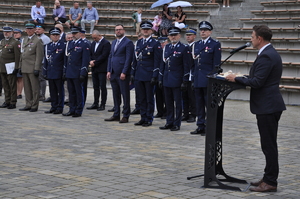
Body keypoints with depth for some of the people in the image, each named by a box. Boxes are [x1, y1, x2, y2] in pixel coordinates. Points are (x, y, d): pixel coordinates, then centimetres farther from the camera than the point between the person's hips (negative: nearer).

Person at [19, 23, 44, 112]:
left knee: (35, 88, -2)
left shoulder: (38, 40, -7)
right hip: (25, 68, 7)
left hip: (32, 68, -7)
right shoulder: (24, 39, 16)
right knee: (27, 88, 10)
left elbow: (39, 56, -12)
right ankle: (28, 105, 16)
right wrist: (20, 66, 15)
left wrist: (37, 69, -16)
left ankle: (34, 106, 3)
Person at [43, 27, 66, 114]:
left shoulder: (63, 45, -2)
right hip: (50, 73, 5)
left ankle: (60, 108, 5)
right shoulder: (47, 46, 13)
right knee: (52, 91, 9)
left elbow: (65, 60, -3)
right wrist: (45, 72, 10)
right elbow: (46, 60, 15)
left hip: (59, 73, -5)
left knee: (60, 91, 1)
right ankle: (54, 107, 16)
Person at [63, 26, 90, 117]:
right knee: (71, 92, 11)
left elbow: (85, 60, -10)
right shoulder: (69, 44, 15)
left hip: (77, 74, -7)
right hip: (69, 73, 7)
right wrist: (64, 71, 13)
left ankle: (79, 111, 5)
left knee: (79, 92, 0)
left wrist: (83, 73, -16)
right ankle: (72, 110, 17)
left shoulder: (84, 45, -5)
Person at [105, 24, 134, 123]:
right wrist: (109, 71, 10)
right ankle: (116, 114, 18)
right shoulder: (114, 42, 18)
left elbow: (128, 58, -12)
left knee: (125, 95, -2)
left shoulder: (128, 42, -6)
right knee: (115, 95, 11)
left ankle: (125, 116, 3)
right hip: (113, 74, 7)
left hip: (123, 74, -7)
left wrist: (124, 72, -17)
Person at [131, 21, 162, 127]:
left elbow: (157, 61, -9)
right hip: (139, 75, 6)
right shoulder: (138, 42, 13)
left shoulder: (155, 44, -5)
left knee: (149, 98, 1)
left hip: (149, 75, -6)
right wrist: (132, 73, 12)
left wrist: (155, 76, -14)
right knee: (141, 98, 10)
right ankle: (143, 117, 17)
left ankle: (149, 119, 7)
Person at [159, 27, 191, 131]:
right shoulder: (166, 48, 12)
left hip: (177, 80, -6)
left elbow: (187, 66, -8)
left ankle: (177, 124, 7)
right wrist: (161, 79, 11)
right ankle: (169, 122, 18)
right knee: (168, 102, 10)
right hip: (167, 80, 6)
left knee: (177, 103, 1)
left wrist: (185, 81, -12)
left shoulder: (184, 48, -5)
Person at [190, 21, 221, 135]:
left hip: (208, 79, -6)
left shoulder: (215, 44, -2)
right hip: (197, 80, 6)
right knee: (199, 104, 10)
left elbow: (216, 64, -6)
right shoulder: (196, 45, 16)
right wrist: (193, 79, 13)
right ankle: (200, 127, 16)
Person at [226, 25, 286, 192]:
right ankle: (269, 177, 24)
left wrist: (236, 79, -12)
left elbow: (257, 82, -23)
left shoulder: (266, 56, -18)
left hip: (267, 106, -11)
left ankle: (271, 182, 1)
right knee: (269, 144, 16)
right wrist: (248, 77, 14)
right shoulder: (271, 53, 14)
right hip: (270, 104, 11)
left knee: (269, 145, -4)